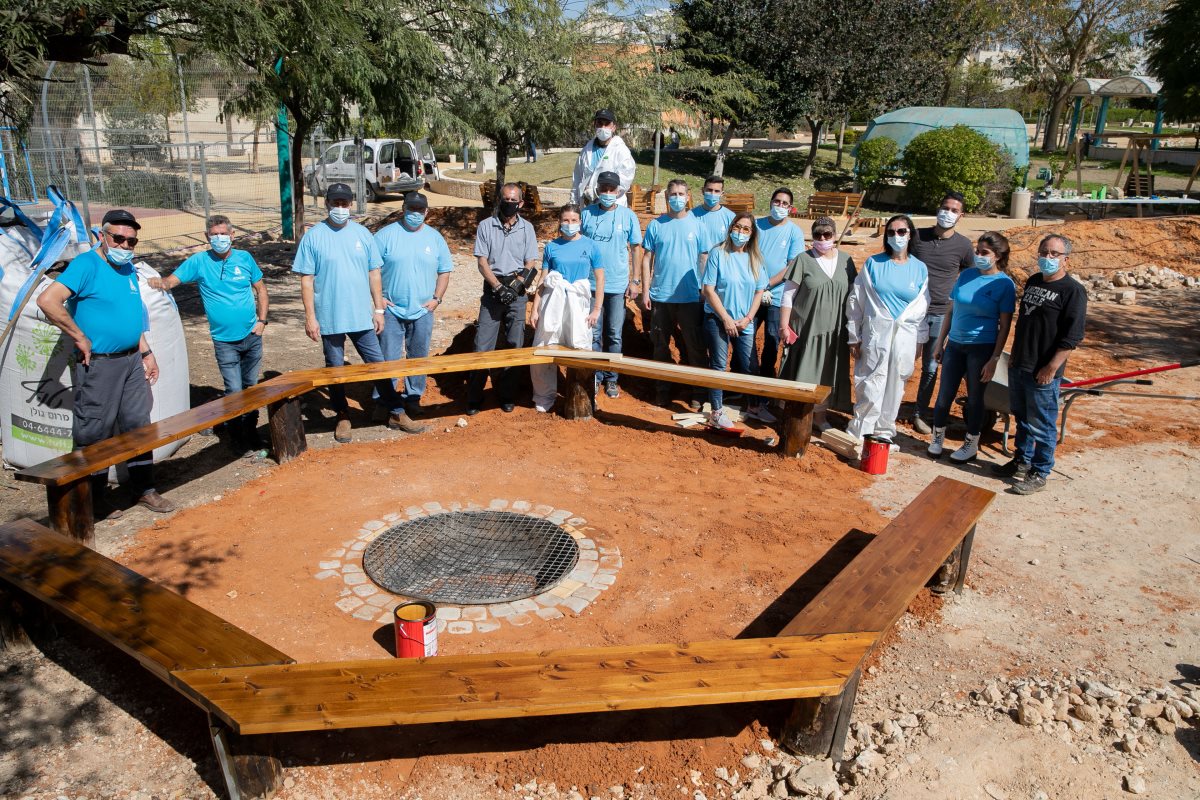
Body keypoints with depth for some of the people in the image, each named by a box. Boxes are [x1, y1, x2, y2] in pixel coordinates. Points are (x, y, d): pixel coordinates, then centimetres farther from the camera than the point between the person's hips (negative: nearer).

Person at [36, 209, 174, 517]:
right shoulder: (86, 265, -14)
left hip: (132, 361, 8)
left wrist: (146, 353, 17)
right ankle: (92, 499, 14)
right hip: (98, 364, -8)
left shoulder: (128, 268, 11)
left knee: (138, 424, 12)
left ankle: (144, 489, 23)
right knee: (94, 432, 2)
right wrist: (80, 338, -20)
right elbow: (47, 301, -26)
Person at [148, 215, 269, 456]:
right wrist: (160, 283, -32)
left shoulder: (244, 258, 1)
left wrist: (262, 320, -1)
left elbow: (260, 288, 8)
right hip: (224, 341, -2)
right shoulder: (199, 261, -4)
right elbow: (171, 280, -9)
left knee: (251, 386, 16)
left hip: (252, 336, 3)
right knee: (234, 391, -4)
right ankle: (240, 437, 12)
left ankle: (251, 431, 33)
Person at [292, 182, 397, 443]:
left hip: (362, 316, 2)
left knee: (378, 363, 7)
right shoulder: (313, 236, -4)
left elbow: (374, 273, 8)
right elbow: (306, 280, -5)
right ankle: (343, 417, 25)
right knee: (335, 368, 10)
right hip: (329, 319, -2)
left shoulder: (363, 234, 3)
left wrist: (378, 309, 5)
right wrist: (310, 317, -9)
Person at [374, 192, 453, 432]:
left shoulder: (435, 238, 6)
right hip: (392, 311, -3)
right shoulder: (386, 235, -3)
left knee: (419, 359, 14)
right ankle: (396, 411, 0)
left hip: (422, 312, 3)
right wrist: (378, 297, -10)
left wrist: (437, 298, 0)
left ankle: (412, 401, 30)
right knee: (390, 362, -4)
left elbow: (444, 271, 12)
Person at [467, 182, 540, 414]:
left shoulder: (527, 228, 6)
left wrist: (515, 284, -12)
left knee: (514, 345, 5)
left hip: (517, 292, 1)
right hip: (493, 289, -1)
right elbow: (482, 262, -2)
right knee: (483, 344, -4)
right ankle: (474, 398, 5)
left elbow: (531, 264, 4)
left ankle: (507, 395, 16)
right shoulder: (486, 226, 3)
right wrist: (499, 287, -13)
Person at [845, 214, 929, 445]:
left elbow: (921, 307, 12)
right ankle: (858, 433, 7)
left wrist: (919, 340, 11)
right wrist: (854, 337, 0)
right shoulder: (873, 263, 1)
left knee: (894, 388, 9)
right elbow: (855, 301, 2)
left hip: (904, 337, 2)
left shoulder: (919, 268, 6)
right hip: (875, 335, -2)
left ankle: (884, 433, 24)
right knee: (870, 386, -5)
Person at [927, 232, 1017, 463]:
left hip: (982, 348, -3)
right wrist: (940, 342, 9)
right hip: (955, 344, 4)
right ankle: (938, 436, 27)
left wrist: (994, 359, -11)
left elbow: (1004, 326, -8)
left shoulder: (1005, 284, -8)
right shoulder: (966, 274, 3)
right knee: (945, 394, 8)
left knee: (975, 397, 8)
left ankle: (971, 445, 24)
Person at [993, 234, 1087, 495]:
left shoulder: (1073, 290, -12)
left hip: (1044, 372, -7)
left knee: (1042, 424, 2)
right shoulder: (1033, 281, 11)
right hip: (1018, 365, 7)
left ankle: (1039, 473, 14)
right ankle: (1022, 461, 35)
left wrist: (1051, 368, -18)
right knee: (1022, 417, 19)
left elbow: (1072, 336, -16)